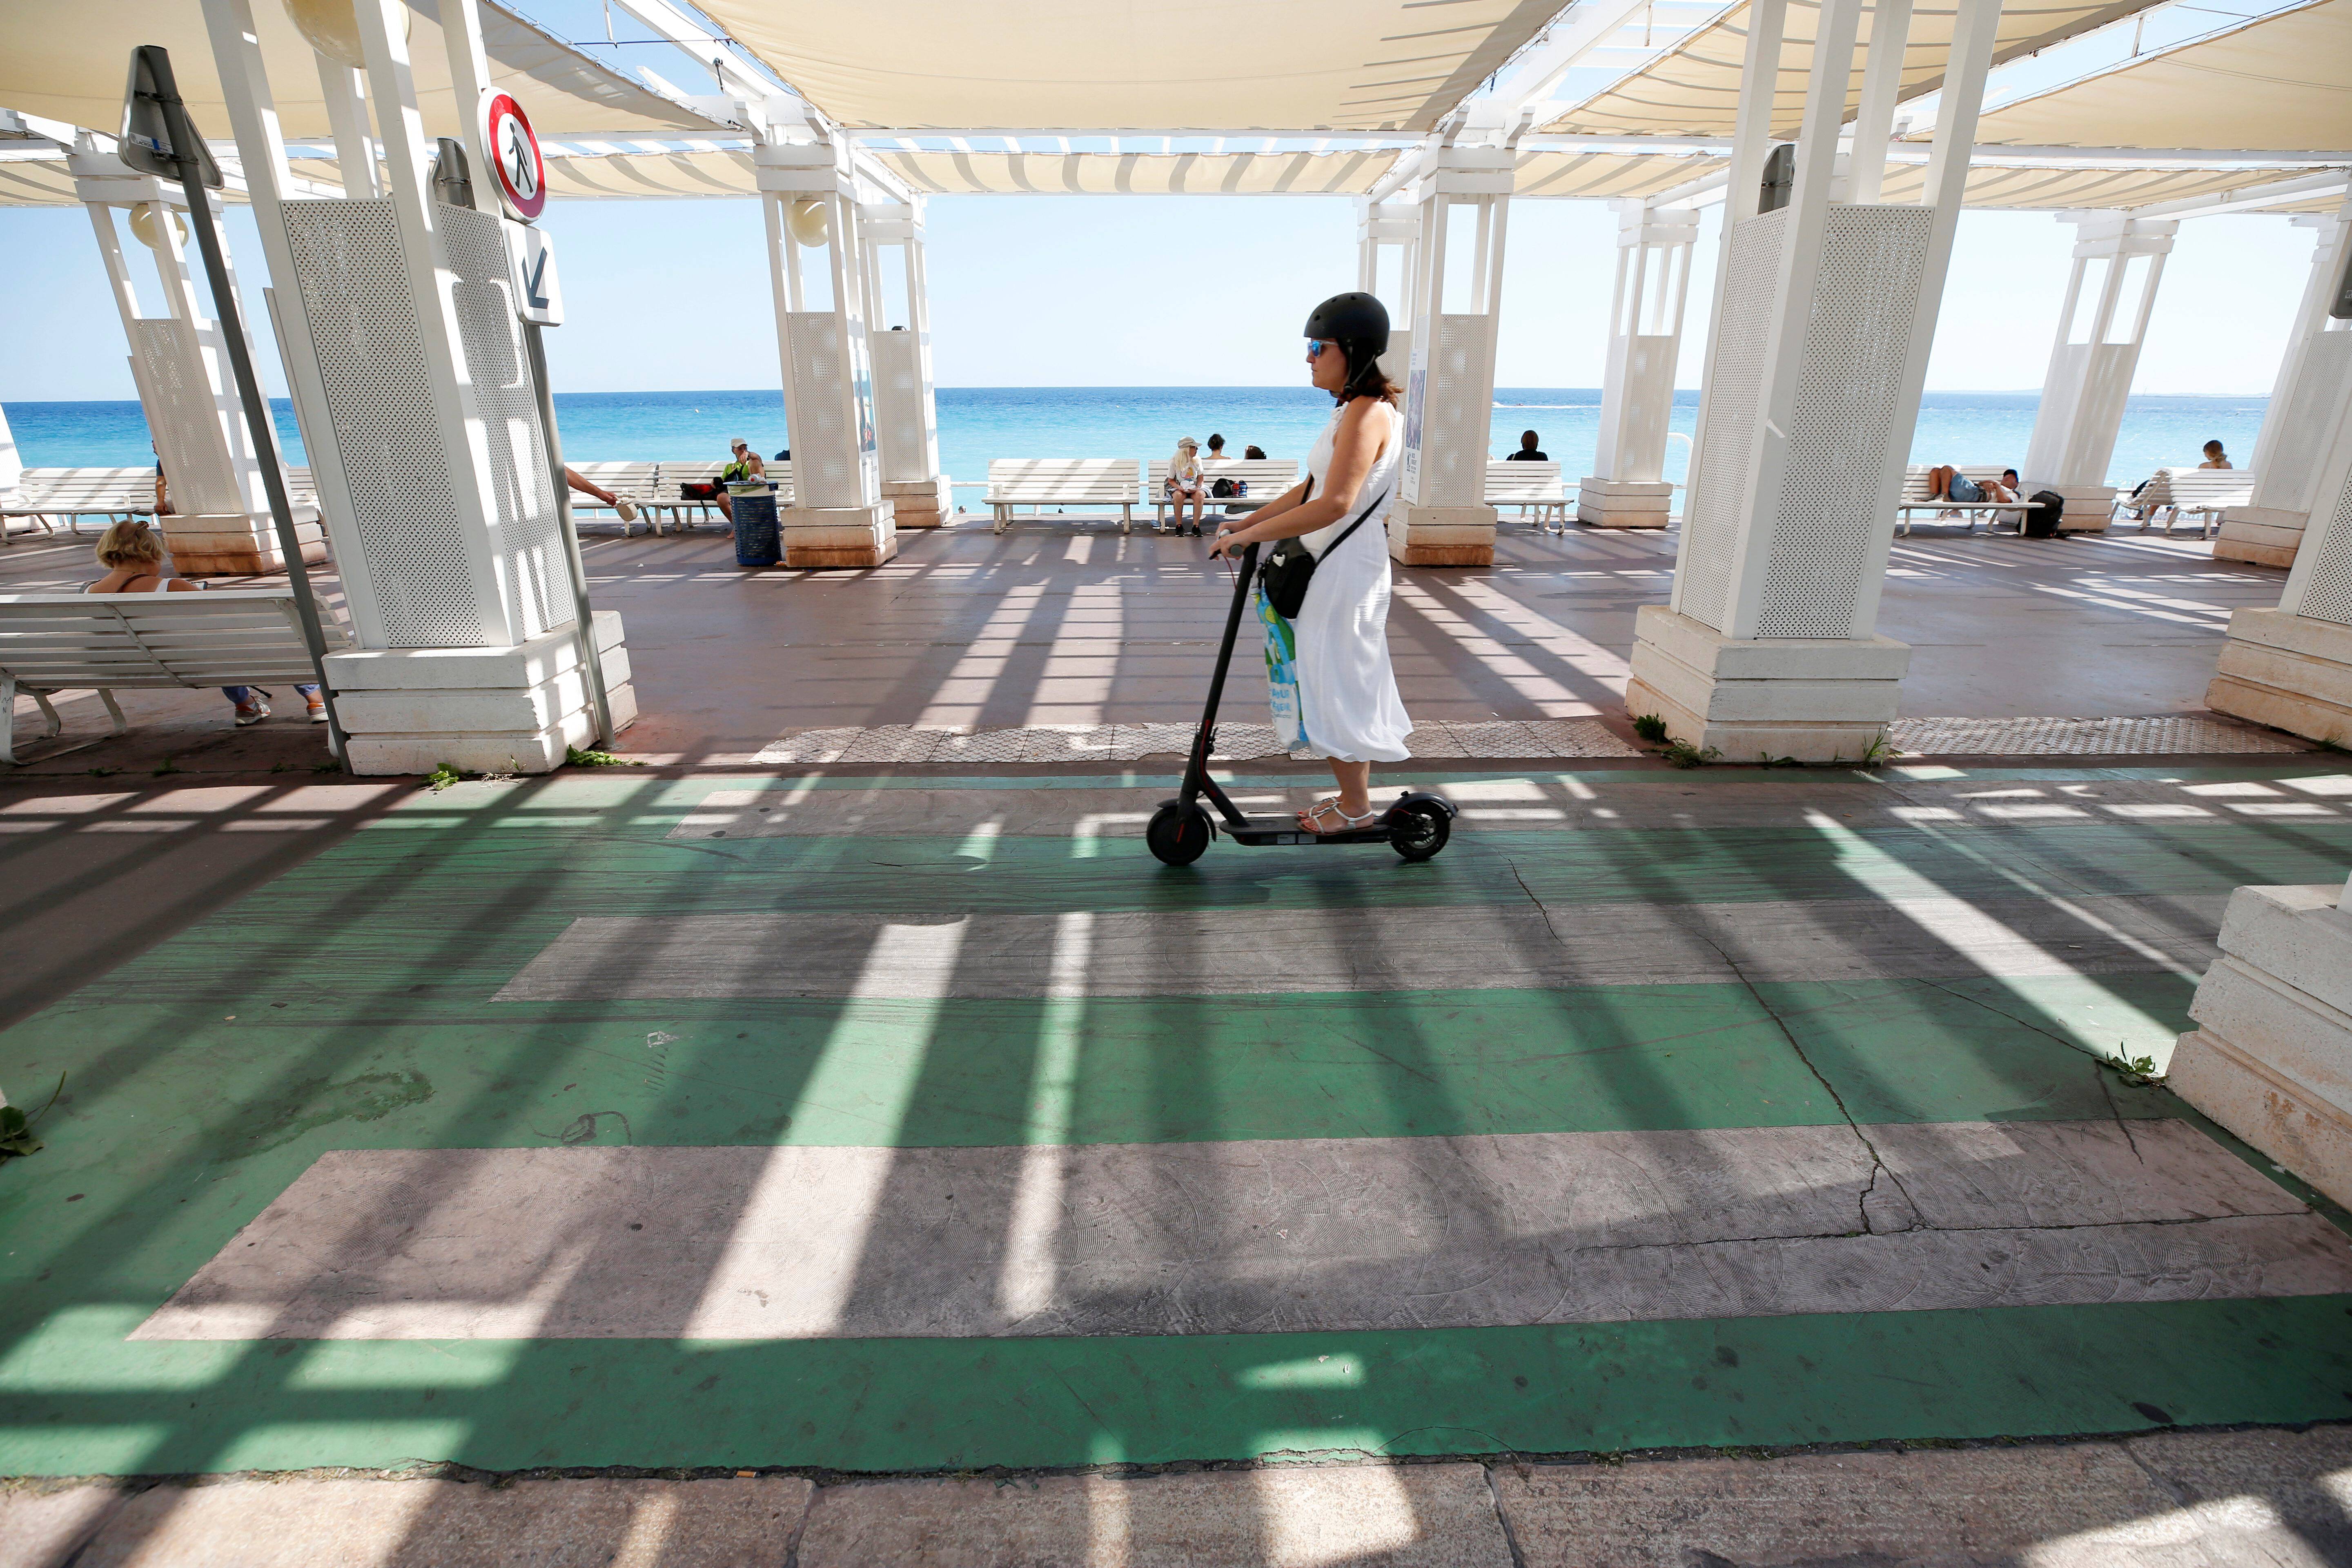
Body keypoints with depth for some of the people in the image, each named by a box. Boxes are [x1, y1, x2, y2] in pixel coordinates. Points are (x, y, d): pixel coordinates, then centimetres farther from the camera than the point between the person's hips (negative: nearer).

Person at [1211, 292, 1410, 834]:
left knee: (1334, 690, -1)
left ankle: (1356, 808, 14)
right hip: (1331, 567, 10)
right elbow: (1311, 488, 16)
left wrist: (1250, 535, -25)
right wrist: (1248, 522, 9)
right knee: (1342, 688, 16)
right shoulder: (1353, 411, 14)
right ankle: (1353, 796, 28)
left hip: (1348, 571, -10)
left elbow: (1334, 504, -29)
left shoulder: (1368, 412, -18)